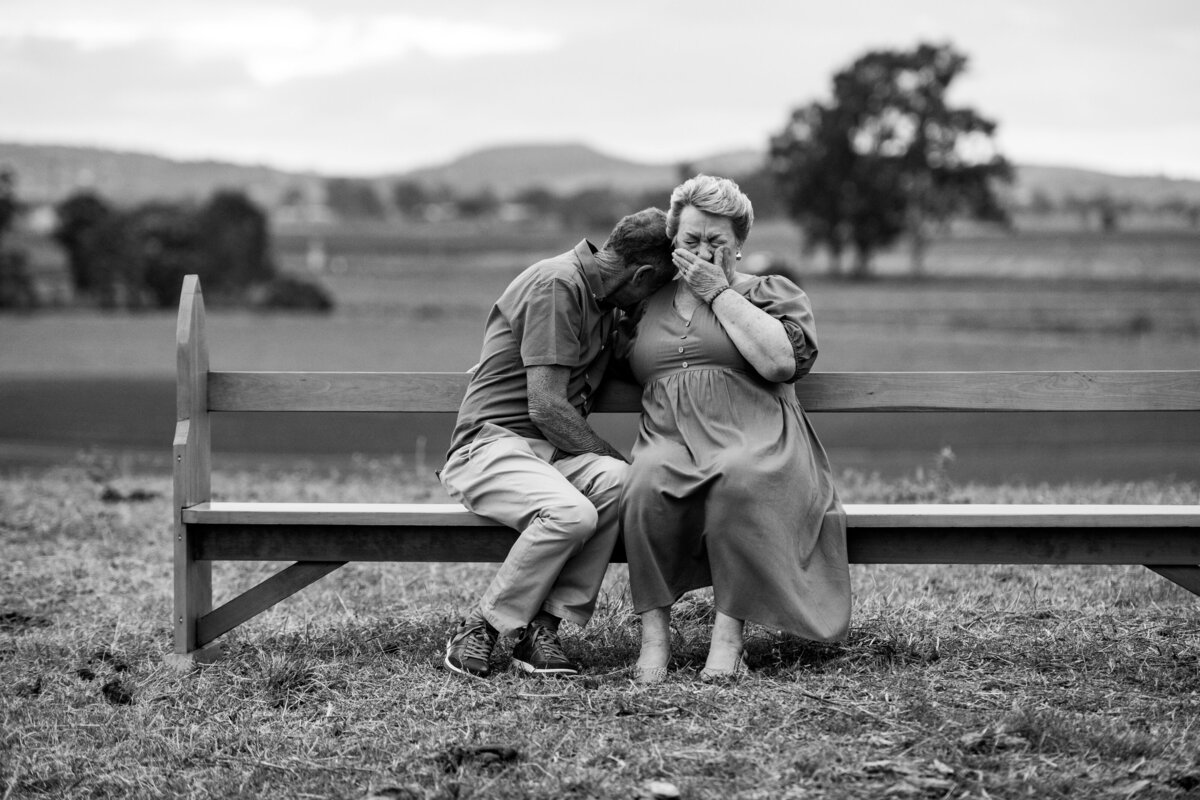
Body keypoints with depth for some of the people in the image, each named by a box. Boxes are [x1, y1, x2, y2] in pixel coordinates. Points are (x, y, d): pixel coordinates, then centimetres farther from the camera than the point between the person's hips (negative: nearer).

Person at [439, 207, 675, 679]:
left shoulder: (603, 298, 16)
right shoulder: (557, 285, -13)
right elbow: (546, 407, -18)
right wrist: (613, 456, -10)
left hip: (550, 449, 8)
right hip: (489, 445, -8)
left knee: (615, 481, -25)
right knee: (571, 512, -35)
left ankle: (542, 629, -21)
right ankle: (478, 633, -18)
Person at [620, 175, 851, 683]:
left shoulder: (771, 293, 14)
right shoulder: (649, 304, 24)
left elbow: (781, 360, -6)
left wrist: (720, 293, -2)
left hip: (752, 437, -2)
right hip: (669, 440, 2)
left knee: (740, 480, -39)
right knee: (647, 484, -35)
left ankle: (728, 635, -36)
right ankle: (653, 636, -32)